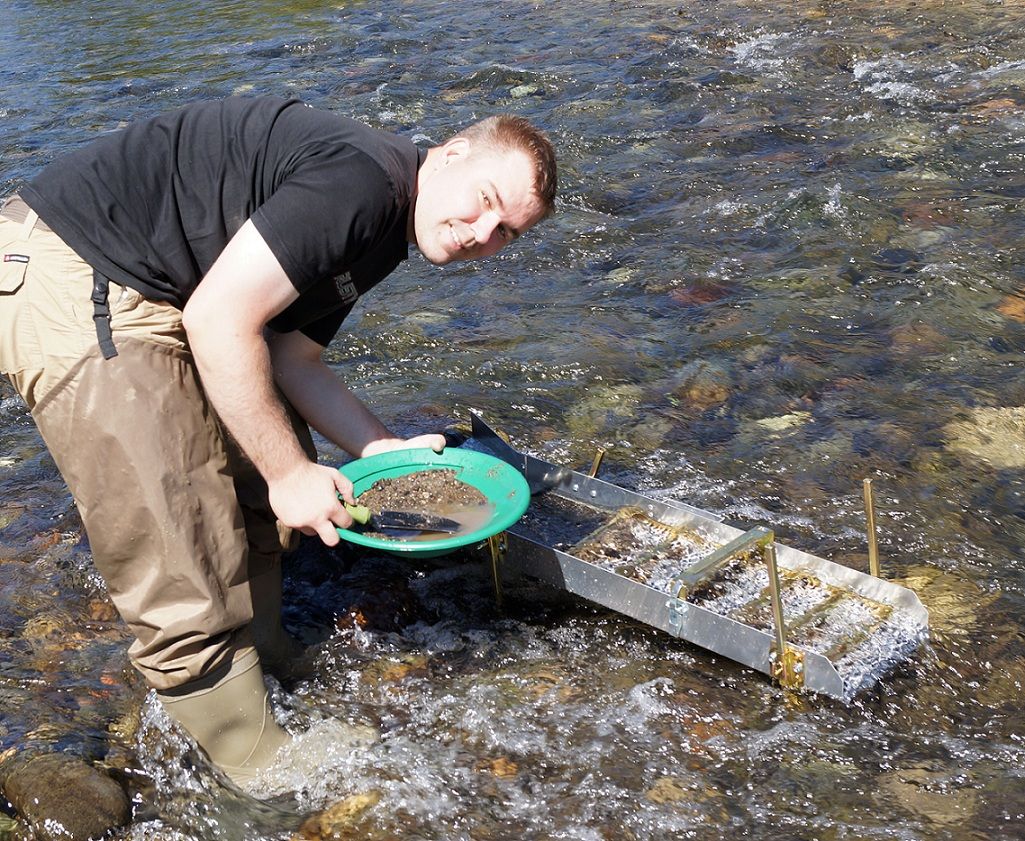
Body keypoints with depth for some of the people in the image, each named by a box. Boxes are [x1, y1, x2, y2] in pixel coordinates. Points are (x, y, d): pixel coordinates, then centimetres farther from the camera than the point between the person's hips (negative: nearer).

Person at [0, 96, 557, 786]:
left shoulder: (382, 235, 12)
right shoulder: (363, 180, -21)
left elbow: (288, 358, 14)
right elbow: (217, 320, -24)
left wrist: (383, 448, 5)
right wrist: (292, 472, -17)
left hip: (146, 291, 11)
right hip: (70, 290, -11)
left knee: (261, 497, 18)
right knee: (184, 573, -6)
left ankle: (264, 674, 33)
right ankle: (267, 772, 9)